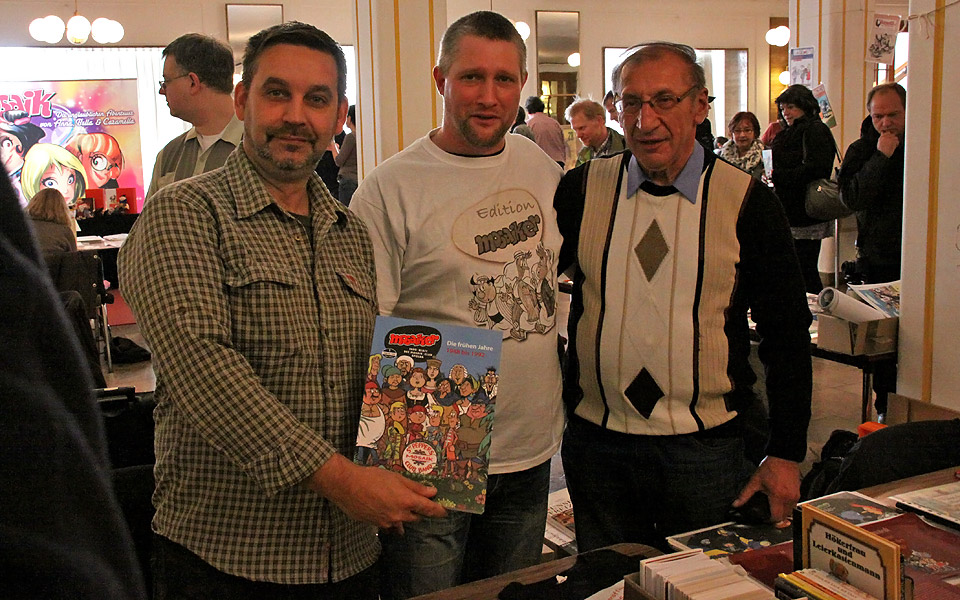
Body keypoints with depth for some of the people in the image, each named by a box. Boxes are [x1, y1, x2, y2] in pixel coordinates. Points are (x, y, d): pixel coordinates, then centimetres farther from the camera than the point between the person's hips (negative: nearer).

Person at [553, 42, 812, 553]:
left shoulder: (748, 203, -5)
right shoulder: (582, 190, -1)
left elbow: (786, 335, -1)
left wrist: (786, 453, -3)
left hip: (705, 449, -1)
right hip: (596, 440, 2)